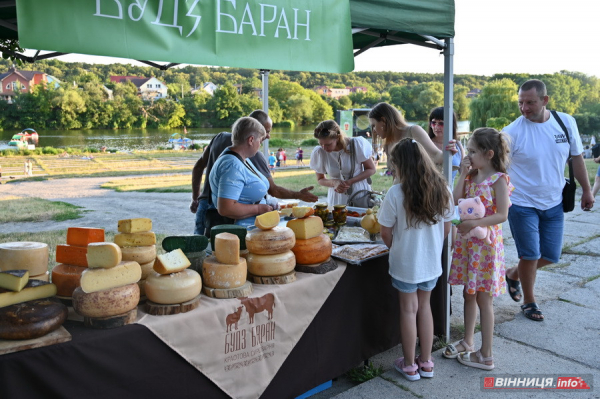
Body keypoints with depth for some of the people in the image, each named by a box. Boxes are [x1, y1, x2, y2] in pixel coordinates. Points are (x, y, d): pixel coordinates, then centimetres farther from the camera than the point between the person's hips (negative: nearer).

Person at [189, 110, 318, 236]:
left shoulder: (220, 137, 4)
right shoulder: (254, 155, -14)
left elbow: (199, 166, 12)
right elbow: (273, 190, -10)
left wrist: (195, 199, 20)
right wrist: (298, 195, 4)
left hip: (204, 206, 6)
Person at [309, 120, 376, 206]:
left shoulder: (356, 144, -12)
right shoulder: (318, 152, -9)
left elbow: (371, 169, -3)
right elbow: (320, 180, 6)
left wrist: (350, 182, -16)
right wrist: (334, 182, -16)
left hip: (360, 196, -1)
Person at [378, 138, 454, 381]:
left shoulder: (396, 193, -20)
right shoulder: (442, 190, -6)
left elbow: (385, 233, -12)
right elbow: (446, 229, 3)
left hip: (405, 263, -4)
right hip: (431, 261, 4)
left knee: (408, 309, 11)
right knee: (424, 306, 19)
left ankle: (409, 365, 25)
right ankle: (426, 362, 30)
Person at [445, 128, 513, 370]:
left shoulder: (499, 179, -13)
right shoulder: (471, 176, 7)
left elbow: (502, 215, -18)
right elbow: (455, 203, -1)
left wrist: (475, 223, -28)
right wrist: (463, 176, -5)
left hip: (486, 243, -7)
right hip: (466, 241, 7)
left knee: (483, 298, 2)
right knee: (469, 293, 17)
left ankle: (486, 355, 15)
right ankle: (468, 342, 33)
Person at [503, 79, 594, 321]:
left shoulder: (566, 122, -4)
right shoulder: (513, 131, -16)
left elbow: (576, 157, 7)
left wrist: (586, 190, 12)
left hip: (554, 204, 4)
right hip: (522, 204, -4)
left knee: (550, 256, 10)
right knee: (530, 255, 2)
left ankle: (513, 274, 36)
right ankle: (529, 301, 25)